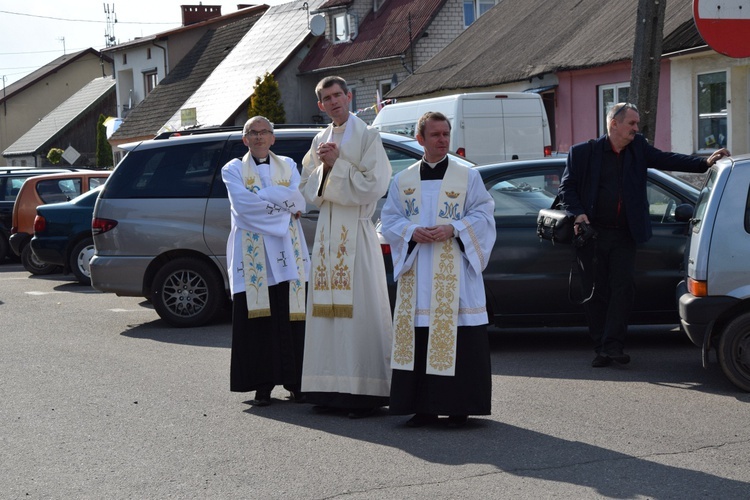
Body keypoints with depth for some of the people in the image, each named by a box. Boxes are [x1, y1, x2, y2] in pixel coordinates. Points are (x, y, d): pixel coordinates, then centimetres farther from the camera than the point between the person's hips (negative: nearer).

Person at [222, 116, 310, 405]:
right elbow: (242, 203, -9)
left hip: (286, 251, 2)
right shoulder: (234, 170, 10)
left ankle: (294, 381, 4)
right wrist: (282, 202, -7)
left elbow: (299, 201, -2)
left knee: (291, 315, -3)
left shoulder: (288, 166, 16)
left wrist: (260, 197, -9)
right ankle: (263, 385, -1)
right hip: (251, 250, -2)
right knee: (257, 318, -5)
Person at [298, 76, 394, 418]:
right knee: (328, 309, 5)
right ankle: (332, 389, 9)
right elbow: (308, 191, 13)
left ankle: (366, 392, -7)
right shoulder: (320, 141, 15)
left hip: (357, 232, -6)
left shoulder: (367, 137, -2)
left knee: (359, 309, -8)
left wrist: (337, 164, -12)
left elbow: (375, 185, -12)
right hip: (327, 231, 6)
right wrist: (323, 167, -5)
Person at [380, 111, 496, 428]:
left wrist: (453, 229, -15)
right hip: (415, 273, 2)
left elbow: (483, 215, 0)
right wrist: (412, 232, -10)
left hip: (454, 271, -2)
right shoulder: (403, 181, 12)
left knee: (455, 337, -5)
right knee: (417, 337, 0)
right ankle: (422, 407, 7)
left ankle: (458, 407, 2)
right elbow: (389, 220, 10)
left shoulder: (468, 177, 5)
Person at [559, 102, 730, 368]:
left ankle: (613, 344, -9)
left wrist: (705, 163, -6)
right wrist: (578, 214, -13)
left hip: (624, 236, 2)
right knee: (596, 293, 2)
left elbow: (666, 160, 5)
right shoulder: (584, 152, 0)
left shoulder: (638, 147, 10)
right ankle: (601, 349, 9)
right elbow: (567, 187, 2)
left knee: (623, 287, -10)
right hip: (593, 234, -2)